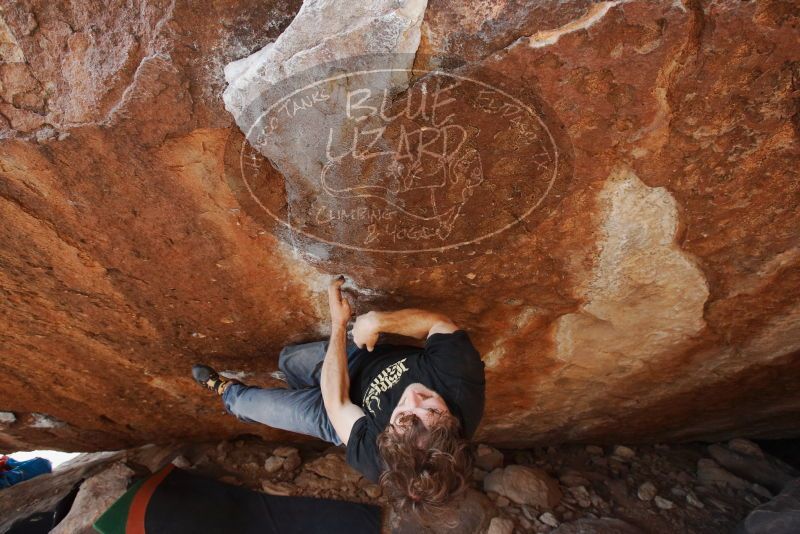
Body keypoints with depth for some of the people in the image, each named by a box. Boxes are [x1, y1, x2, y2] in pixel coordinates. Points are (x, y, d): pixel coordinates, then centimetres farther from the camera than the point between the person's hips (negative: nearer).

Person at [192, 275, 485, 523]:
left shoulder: (377, 457, -42)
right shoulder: (461, 377, -41)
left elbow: (337, 404, -29)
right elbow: (440, 322, -25)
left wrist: (339, 323, -26)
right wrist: (379, 320, -38)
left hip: (342, 409, -3)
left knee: (251, 403, 15)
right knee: (287, 358, 25)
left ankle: (226, 392, 53)